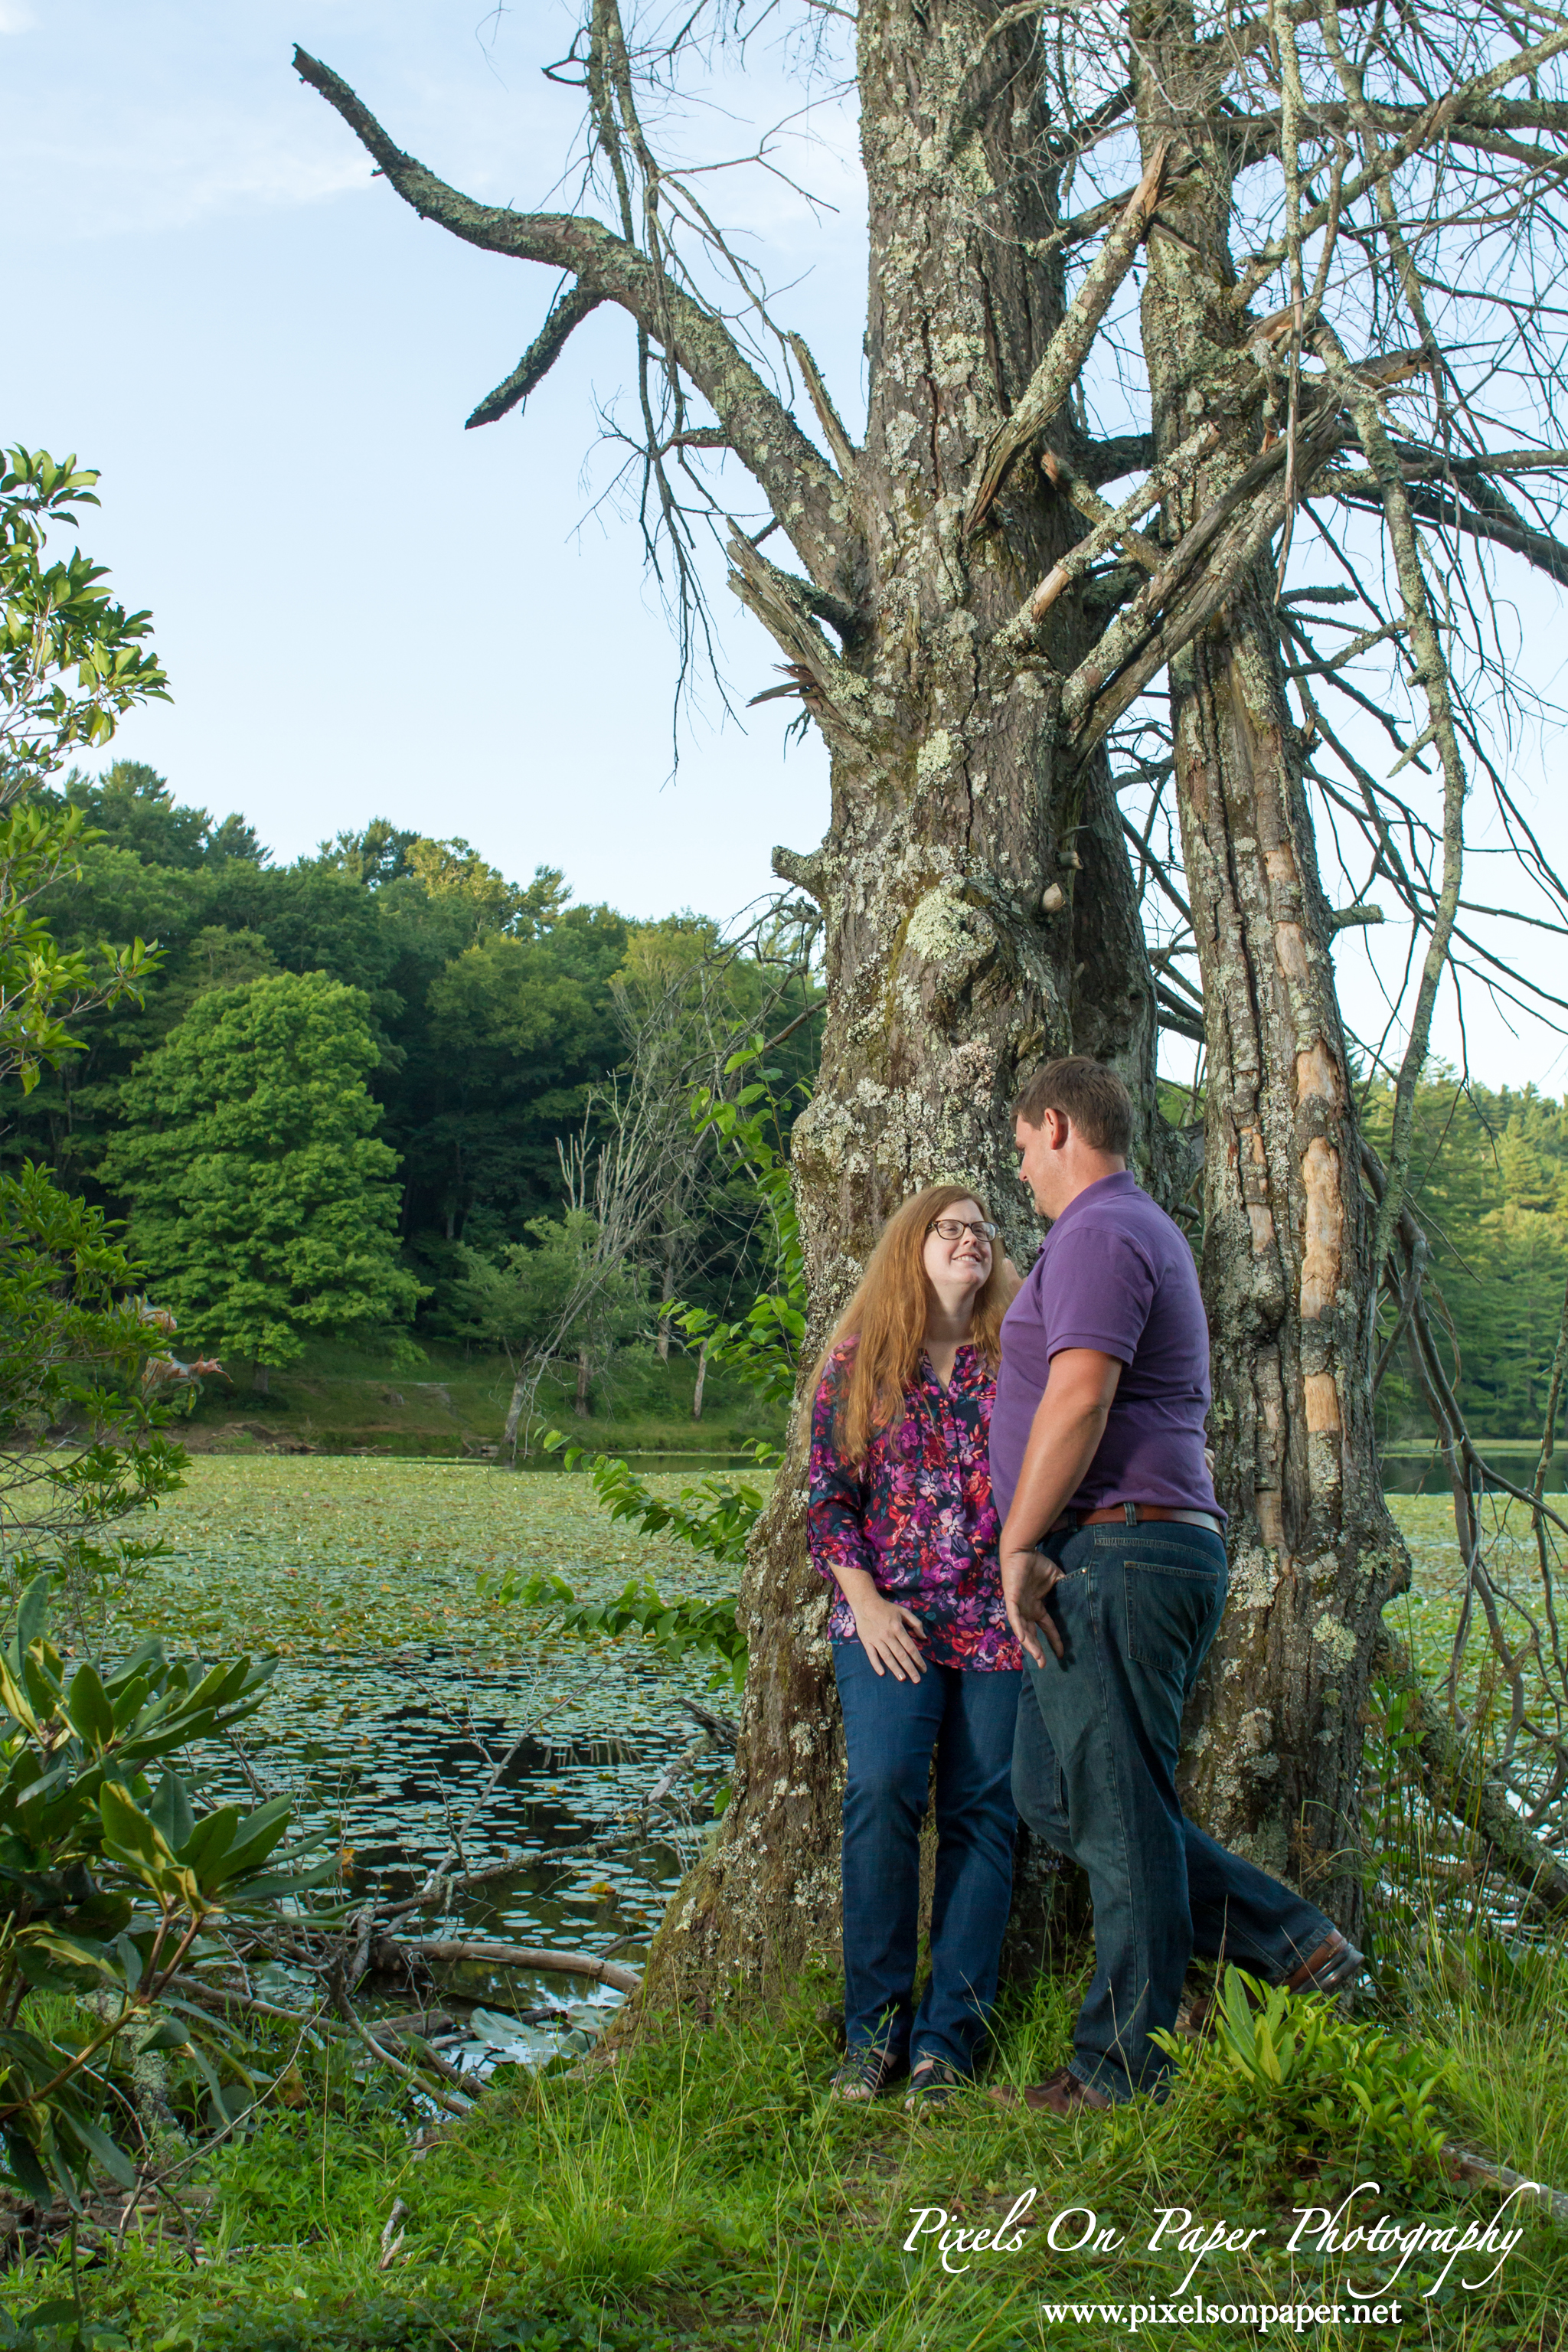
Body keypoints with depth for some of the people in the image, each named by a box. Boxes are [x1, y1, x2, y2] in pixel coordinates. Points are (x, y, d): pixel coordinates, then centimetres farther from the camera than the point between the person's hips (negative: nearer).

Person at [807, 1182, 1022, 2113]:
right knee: (883, 1788, -18)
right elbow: (828, 1496, 7)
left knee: (982, 1811, -2)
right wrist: (864, 1600, -5)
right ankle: (874, 2026, -5)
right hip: (890, 1618, -1)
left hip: (998, 1619, 2)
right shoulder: (858, 1361, 8)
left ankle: (947, 2038, 5)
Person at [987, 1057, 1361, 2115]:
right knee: (1052, 1790, 13)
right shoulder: (1150, 1233, 24)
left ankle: (1127, 2068, 6)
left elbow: (1079, 1396, -22)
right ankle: (1291, 1940, 14)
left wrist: (1019, 1545, -16)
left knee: (1117, 1811, -4)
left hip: (1119, 1550, -11)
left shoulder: (1099, 1233, -10)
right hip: (1164, 1549, 11)